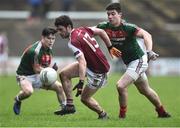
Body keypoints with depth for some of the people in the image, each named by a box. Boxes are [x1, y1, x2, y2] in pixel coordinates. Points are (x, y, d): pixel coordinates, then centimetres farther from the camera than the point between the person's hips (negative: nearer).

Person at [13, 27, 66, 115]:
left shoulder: (49, 50, 1)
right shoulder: (34, 51, -27)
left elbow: (47, 66, 8)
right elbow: (37, 69, -22)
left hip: (37, 76, 8)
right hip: (24, 75, -8)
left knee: (59, 86, -1)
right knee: (28, 91, -38)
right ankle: (18, 99, -6)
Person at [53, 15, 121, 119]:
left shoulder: (73, 42, -26)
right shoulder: (82, 30, -2)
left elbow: (82, 63, -37)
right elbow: (101, 32, 6)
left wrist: (81, 83, -42)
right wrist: (110, 48, 13)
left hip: (98, 71, -9)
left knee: (85, 98, 2)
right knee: (64, 74, 2)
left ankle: (103, 115, 21)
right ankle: (70, 106, 5)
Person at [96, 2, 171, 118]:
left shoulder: (128, 27, -25)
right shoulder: (105, 27, -7)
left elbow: (146, 35, -35)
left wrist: (149, 51, -49)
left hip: (138, 60, -8)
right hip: (129, 63, 8)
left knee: (121, 86, -19)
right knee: (145, 90, 22)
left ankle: (122, 115, -1)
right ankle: (162, 112, 41)